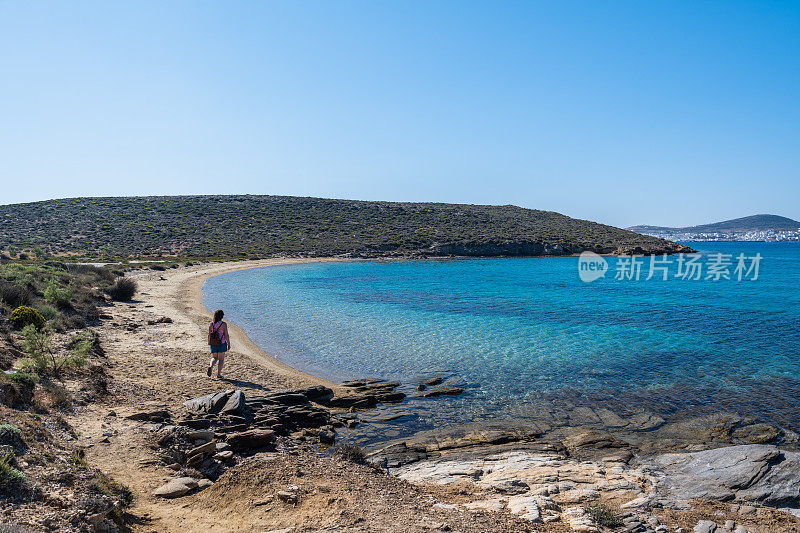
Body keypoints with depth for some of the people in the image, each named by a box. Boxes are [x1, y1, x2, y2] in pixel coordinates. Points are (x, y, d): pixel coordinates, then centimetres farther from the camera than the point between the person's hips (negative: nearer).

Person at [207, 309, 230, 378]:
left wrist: (209, 343, 17)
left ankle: (210, 366, -12)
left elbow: (209, 335, 4)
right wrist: (229, 344, -3)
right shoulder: (223, 324, -14)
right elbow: (226, 335, -12)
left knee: (214, 358, 17)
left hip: (213, 344, 3)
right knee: (221, 359, 10)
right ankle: (218, 374, 12)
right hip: (222, 344, -3)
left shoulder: (211, 324, -3)